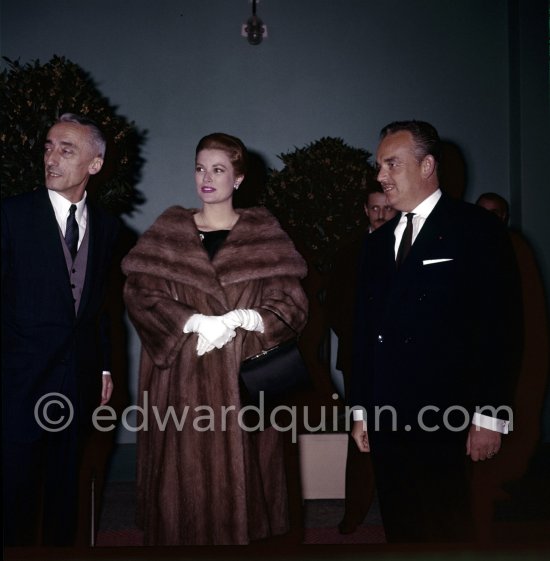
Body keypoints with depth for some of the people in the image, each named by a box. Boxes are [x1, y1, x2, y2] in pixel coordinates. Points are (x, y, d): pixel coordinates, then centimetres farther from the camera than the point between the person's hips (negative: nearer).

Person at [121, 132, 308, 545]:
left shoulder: (264, 235, 6)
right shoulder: (167, 232, 8)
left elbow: (292, 305, -1)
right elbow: (139, 293, -3)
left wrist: (239, 318, -17)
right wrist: (196, 322, -17)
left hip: (244, 378, -1)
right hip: (181, 380, 1)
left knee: (239, 476, 1)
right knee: (185, 476, 1)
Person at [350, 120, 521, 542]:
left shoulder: (477, 229, -3)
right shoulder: (378, 242, 16)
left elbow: (501, 326, -8)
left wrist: (491, 415, -13)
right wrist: (360, 408, 13)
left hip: (446, 421, -5)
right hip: (385, 420, 6)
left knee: (448, 531, 1)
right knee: (399, 528, 12)